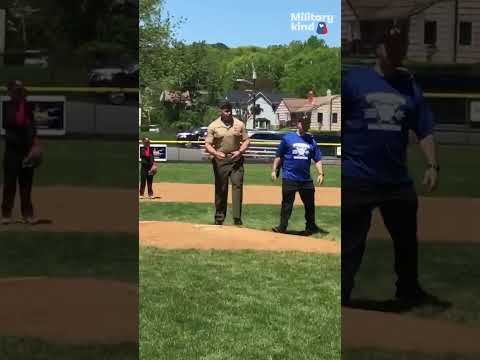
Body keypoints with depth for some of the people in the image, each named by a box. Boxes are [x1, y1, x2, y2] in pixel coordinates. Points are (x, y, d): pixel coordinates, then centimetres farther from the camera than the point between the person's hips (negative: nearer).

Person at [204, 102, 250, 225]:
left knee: (237, 185, -8)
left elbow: (246, 140, 8)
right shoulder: (213, 126, -2)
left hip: (236, 159, 1)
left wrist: (240, 152, -10)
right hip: (220, 160, -1)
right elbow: (207, 145, -5)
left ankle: (237, 217, -8)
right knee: (220, 189, 6)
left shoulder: (239, 124, 4)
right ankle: (219, 218, 15)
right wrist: (215, 153, -24)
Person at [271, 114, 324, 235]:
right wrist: (274, 170, -3)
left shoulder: (311, 141, 9)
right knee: (287, 203, 1)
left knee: (310, 203, 11)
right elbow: (279, 156, 3)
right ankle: (282, 227, 6)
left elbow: (317, 159, 10)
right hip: (289, 178, -3)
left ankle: (310, 227, 25)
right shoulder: (288, 138, 0)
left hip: (306, 179, 4)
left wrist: (320, 173, -1)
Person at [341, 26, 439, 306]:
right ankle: (341, 297, 9)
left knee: (407, 240, 20)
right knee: (351, 244, -1)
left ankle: (409, 291, 41)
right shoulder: (354, 81, -3)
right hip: (356, 180, -5)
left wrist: (432, 165, -3)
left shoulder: (411, 88, 9)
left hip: (398, 181, 5)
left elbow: (425, 131, 10)